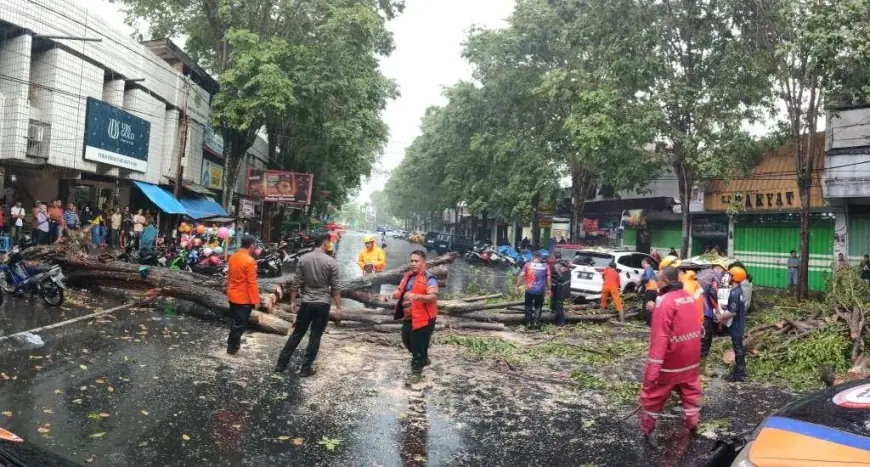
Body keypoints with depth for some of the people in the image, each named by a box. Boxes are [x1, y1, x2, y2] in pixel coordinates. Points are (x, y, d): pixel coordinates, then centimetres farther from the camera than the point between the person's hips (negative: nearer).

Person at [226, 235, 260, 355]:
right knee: (240, 323, 4)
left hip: (232, 296, 8)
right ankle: (232, 347, 12)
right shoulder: (250, 261, -20)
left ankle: (232, 342, 31)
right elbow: (251, 283, -20)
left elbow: (229, 277, 13)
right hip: (244, 298, -8)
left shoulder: (232, 257, 4)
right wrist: (255, 300, -15)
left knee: (234, 321, 21)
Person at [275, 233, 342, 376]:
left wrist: (292, 301, 9)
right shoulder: (331, 262, -8)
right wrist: (338, 307, -2)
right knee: (315, 337, 7)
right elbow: (335, 287, -7)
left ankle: (281, 364, 18)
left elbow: (297, 283, 0)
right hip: (322, 304, -3)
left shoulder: (303, 259, -1)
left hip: (306, 303, 3)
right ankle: (306, 368, 12)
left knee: (297, 334, 14)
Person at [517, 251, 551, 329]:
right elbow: (549, 279, 2)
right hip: (540, 291, 1)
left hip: (529, 290, -1)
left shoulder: (527, 265, -2)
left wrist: (518, 286, -1)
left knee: (528, 306, 13)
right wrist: (549, 289, 11)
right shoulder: (545, 266, 2)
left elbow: (521, 276, -7)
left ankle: (528, 323, 13)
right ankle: (536, 321, 4)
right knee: (538, 307, 15)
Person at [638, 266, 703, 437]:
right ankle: (692, 425, 27)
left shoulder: (665, 301, -22)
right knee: (690, 393, 18)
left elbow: (660, 337, -26)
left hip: (670, 362, -7)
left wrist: (653, 368, -25)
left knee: (653, 395, 8)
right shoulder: (689, 298, 4)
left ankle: (646, 429, 19)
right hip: (691, 359, 7)